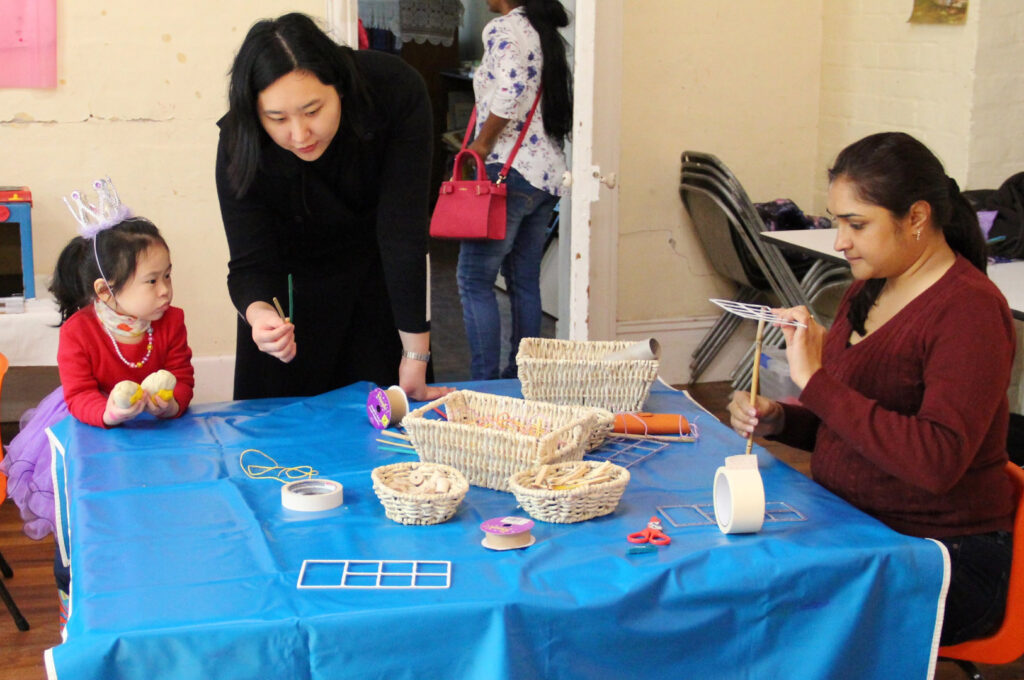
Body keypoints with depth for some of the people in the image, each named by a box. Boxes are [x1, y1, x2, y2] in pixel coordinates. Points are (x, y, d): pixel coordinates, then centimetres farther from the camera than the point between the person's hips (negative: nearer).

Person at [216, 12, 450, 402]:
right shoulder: (239, 148, -31)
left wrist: (416, 355, -30)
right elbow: (250, 264, -25)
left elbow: (404, 231, -32)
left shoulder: (397, 91, -34)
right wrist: (258, 313, -50)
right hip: (295, 275, 0)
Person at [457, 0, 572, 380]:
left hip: (510, 169, -9)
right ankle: (522, 376, 18)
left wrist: (482, 143, -15)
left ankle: (484, 385, -7)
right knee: (524, 281, 13)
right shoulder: (544, 31, 18)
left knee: (474, 279, -5)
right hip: (549, 174, 9)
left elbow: (511, 85, -27)